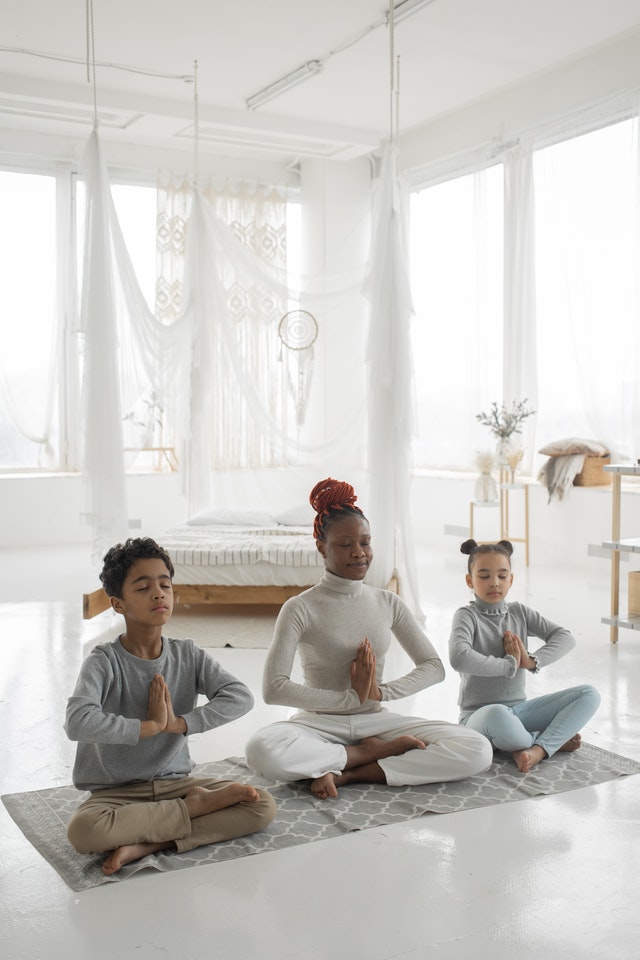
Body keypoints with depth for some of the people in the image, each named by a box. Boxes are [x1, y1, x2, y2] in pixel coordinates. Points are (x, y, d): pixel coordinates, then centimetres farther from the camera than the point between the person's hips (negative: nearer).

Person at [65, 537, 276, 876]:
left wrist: (178, 723, -22)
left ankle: (147, 843, -20)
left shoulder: (188, 656, 1)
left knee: (263, 806, -15)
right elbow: (78, 723, -29)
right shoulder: (104, 661, -11)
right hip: (117, 792, -3)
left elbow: (240, 696, -12)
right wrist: (150, 726, -22)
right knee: (83, 831, -36)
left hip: (176, 781, 3)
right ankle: (196, 806, -15)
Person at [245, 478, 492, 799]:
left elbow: (433, 667, 7)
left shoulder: (388, 603, 6)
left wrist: (381, 692, -11)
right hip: (320, 723, -3)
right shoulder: (300, 608, -7)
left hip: (376, 720, 4)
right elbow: (274, 688, -15)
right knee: (262, 749, -37)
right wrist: (352, 698, -16)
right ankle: (372, 751, -14)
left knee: (478, 750, -18)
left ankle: (346, 773, -16)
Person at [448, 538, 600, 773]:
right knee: (497, 715, -42)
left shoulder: (520, 612, 8)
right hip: (479, 715, -6)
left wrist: (531, 661, -17)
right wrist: (510, 664, -17)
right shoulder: (467, 615, -8)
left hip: (520, 708, 6)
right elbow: (459, 658, -28)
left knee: (589, 694, -7)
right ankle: (553, 740, -11)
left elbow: (565, 638, 0)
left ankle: (539, 749, -23)